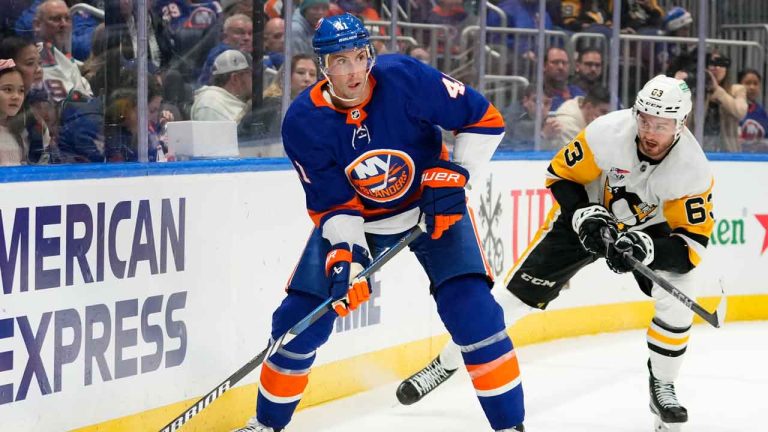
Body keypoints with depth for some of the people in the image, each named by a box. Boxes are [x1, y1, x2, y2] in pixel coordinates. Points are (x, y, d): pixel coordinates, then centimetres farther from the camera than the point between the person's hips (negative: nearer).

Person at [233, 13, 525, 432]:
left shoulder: (406, 78, -27)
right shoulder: (303, 123, -20)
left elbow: (485, 120, -17)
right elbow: (332, 205, -17)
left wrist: (454, 174, -25)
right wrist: (343, 255, -33)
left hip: (433, 208, -2)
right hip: (353, 217, 2)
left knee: (471, 309, -20)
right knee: (299, 318, -3)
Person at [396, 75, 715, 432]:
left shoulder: (693, 169, -30)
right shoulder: (608, 133, -30)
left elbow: (691, 242, -27)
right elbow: (561, 174, -14)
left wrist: (645, 248, -43)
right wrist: (584, 216, -28)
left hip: (651, 227, 0)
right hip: (589, 212, 0)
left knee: (678, 297, -24)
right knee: (516, 292, -5)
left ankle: (662, 386, 0)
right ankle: (447, 362, 13)